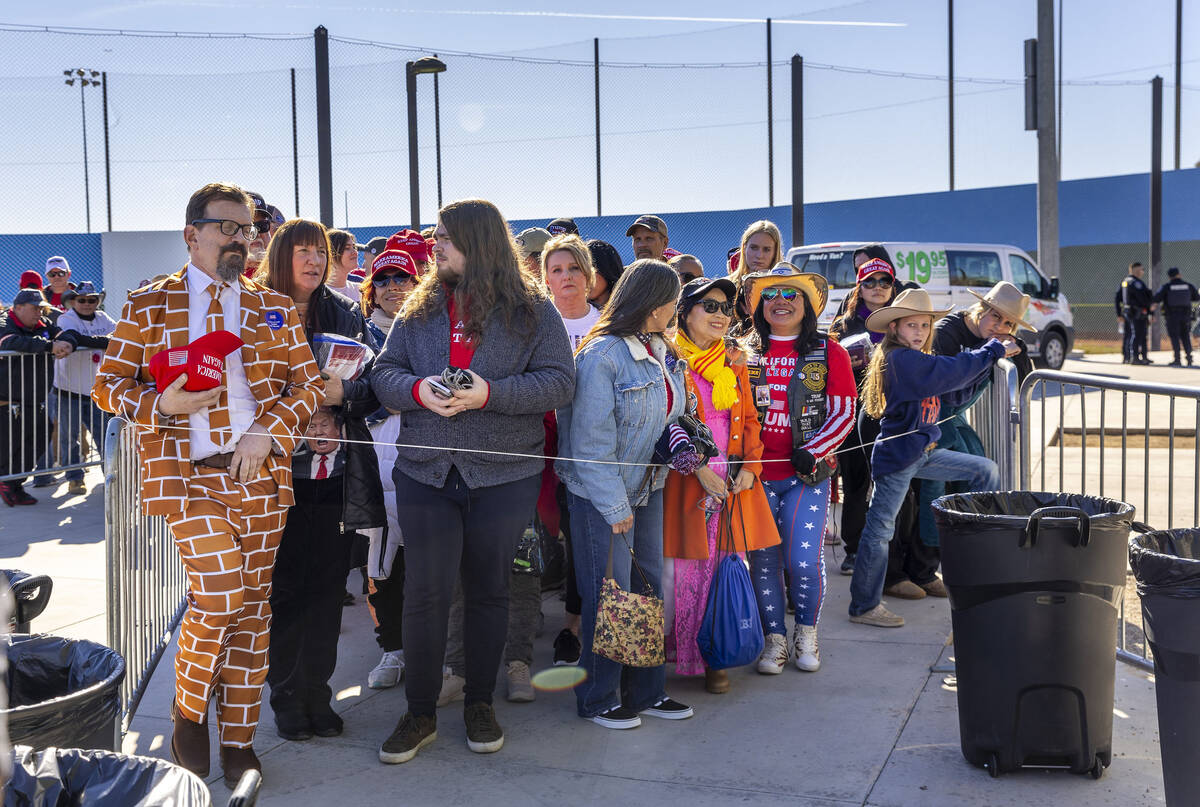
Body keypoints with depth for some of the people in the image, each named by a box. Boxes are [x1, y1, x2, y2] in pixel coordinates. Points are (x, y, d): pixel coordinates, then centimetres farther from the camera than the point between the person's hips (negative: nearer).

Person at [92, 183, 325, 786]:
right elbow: (107, 387, 6)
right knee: (221, 592, -17)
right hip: (188, 475, -3)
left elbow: (310, 383, 11)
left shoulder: (274, 308, 13)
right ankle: (188, 711, 11)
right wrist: (162, 405, -14)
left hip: (261, 476, 3)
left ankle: (238, 743, 21)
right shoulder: (149, 305, 6)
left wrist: (270, 431, -6)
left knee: (252, 606, 6)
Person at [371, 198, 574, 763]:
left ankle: (480, 704, 26)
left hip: (505, 475, -2)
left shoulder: (531, 309, 0)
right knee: (424, 592, 0)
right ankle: (420, 712, 14)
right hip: (426, 472, 2)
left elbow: (559, 381, -7)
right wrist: (418, 391, -12)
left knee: (488, 590, 10)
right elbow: (385, 372, 10)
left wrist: (491, 394, -19)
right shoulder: (420, 308, 10)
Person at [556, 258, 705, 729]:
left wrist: (695, 463, -3)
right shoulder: (601, 357, -18)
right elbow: (591, 442, -19)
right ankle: (598, 700, 15)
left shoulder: (661, 354, 8)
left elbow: (672, 417, 12)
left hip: (648, 489, 8)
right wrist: (614, 508, -18)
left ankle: (646, 692, 26)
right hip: (603, 495, -8)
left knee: (650, 587, 13)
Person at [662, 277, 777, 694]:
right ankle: (684, 654, 15)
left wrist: (750, 467, 1)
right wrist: (700, 469, -16)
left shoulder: (734, 361, 13)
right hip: (686, 480, -4)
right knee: (688, 569, -1)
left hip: (734, 481, 4)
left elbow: (749, 419, 15)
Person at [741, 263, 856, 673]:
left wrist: (813, 451, -12)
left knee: (804, 561, -5)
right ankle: (774, 639, 21)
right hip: (757, 475, 2)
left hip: (808, 474, -1)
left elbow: (844, 413, 2)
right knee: (763, 560, 4)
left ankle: (806, 634, 20)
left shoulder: (829, 353, 4)